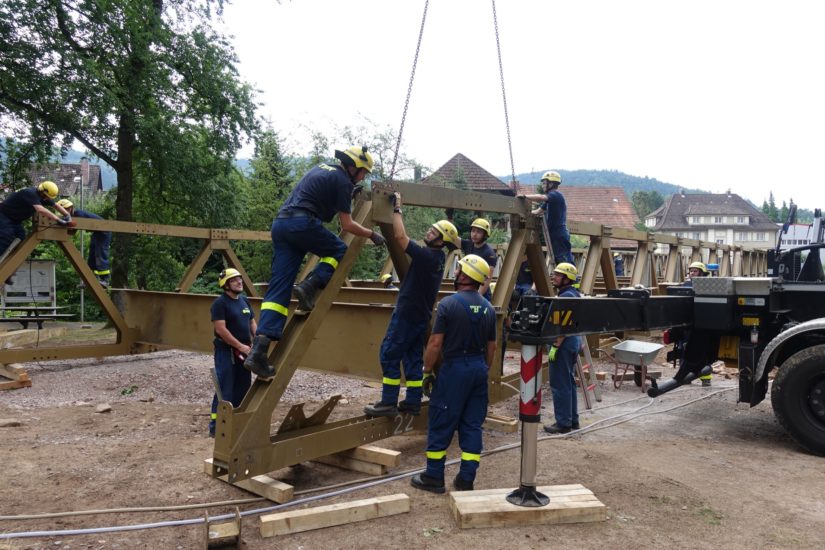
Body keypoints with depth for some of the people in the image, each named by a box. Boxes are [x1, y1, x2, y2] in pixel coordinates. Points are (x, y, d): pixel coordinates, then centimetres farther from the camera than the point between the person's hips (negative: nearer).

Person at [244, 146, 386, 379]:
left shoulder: (321, 169, 28)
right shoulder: (343, 181, 3)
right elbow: (347, 225, 1)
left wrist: (353, 193, 54)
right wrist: (372, 234, 15)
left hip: (280, 223, 8)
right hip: (303, 223, -8)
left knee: (278, 288, 0)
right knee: (339, 251, 18)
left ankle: (259, 350, -11)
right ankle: (310, 285, -8)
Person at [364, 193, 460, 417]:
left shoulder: (426, 255, -20)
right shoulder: (438, 257, 8)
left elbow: (401, 236, -24)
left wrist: (396, 209, -13)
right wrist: (397, 211, 15)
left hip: (407, 313, -9)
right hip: (420, 314, 9)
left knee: (389, 355, -5)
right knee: (413, 358, 12)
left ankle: (388, 403, -3)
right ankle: (413, 401, 15)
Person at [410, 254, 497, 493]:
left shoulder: (448, 304, -12)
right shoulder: (488, 308, 6)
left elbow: (435, 343, -13)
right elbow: (491, 346, 12)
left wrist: (427, 371, -2)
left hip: (454, 368, -6)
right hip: (479, 368, 6)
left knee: (441, 424, 4)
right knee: (472, 426, 10)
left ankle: (433, 477, 13)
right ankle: (466, 479, 14)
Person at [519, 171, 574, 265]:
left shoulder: (556, 195, -11)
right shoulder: (549, 199, 20)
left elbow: (541, 197, -30)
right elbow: (537, 211, 17)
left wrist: (524, 196, -24)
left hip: (560, 235, -10)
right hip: (554, 236, 10)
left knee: (566, 263, -12)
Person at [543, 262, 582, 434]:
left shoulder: (566, 296, -17)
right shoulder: (573, 294, 15)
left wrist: (555, 345, -22)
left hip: (564, 344, -11)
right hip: (573, 342, 11)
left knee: (560, 385, -4)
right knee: (568, 383, 17)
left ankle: (563, 423, 1)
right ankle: (573, 420, 23)